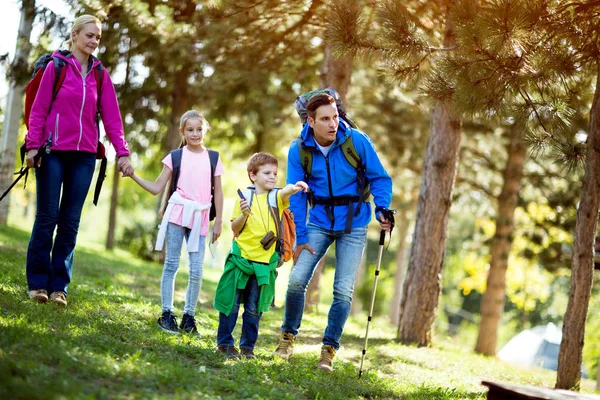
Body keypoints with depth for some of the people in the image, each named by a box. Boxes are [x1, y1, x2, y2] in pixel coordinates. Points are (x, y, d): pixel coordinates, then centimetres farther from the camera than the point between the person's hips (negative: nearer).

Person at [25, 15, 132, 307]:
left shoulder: (100, 75, 9)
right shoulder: (56, 66, 0)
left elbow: (111, 116, 7)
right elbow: (39, 108, -2)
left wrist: (122, 152, -1)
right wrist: (33, 145, -9)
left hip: (84, 156, 3)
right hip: (53, 152, -3)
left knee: (71, 221, 4)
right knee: (47, 217, 0)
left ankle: (59, 286, 9)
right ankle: (37, 282, 9)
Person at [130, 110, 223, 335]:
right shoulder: (175, 156, 5)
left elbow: (218, 192, 12)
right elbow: (156, 188, 5)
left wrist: (218, 221, 8)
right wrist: (133, 175, -7)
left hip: (200, 218, 1)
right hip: (177, 213, -1)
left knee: (196, 270, -3)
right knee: (171, 264, -1)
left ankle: (189, 316, 7)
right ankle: (166, 314, 3)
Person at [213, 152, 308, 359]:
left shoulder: (277, 197, 3)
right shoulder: (245, 197, 1)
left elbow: (285, 191, -22)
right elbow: (235, 229, 3)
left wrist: (294, 187, -44)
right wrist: (244, 214, -15)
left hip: (264, 263, 1)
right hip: (240, 258, -1)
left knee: (254, 309, 7)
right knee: (231, 304, 4)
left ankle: (247, 346, 18)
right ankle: (224, 342, 16)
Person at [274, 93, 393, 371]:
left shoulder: (357, 141, -12)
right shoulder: (299, 150, -7)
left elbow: (379, 178, -2)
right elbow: (296, 197, -2)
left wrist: (382, 209, -17)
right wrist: (300, 237, -6)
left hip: (353, 225, -1)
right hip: (319, 221, 1)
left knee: (343, 291, -4)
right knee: (297, 280, -9)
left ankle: (329, 348, 11)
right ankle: (288, 335, 15)